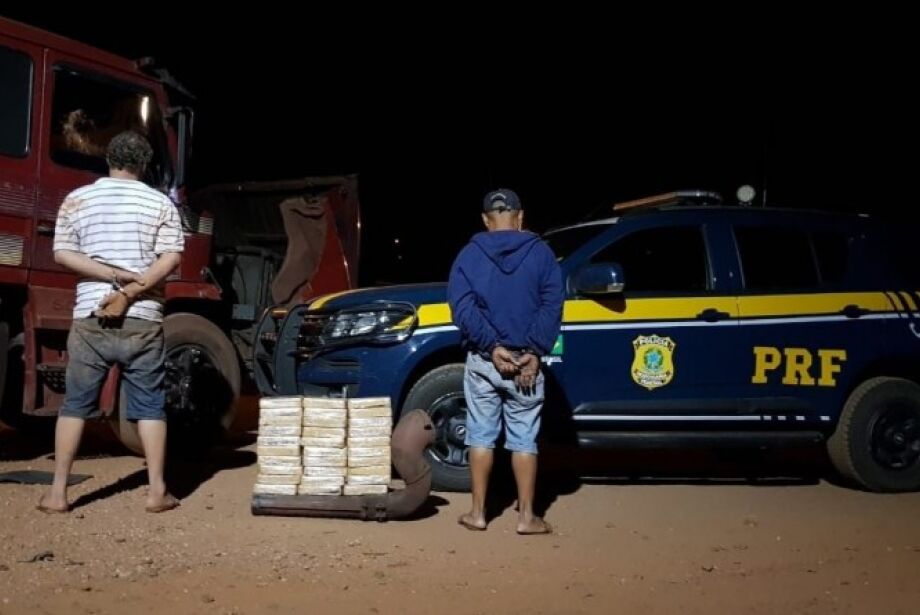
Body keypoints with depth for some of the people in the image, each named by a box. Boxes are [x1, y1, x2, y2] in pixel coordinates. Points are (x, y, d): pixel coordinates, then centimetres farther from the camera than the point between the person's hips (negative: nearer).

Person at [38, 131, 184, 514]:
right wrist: (130, 292, -12)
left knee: (75, 405, 9)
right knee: (149, 406, 6)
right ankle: (157, 492, 7)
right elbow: (171, 258, -7)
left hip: (90, 316, 1)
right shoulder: (160, 202, 4)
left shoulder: (77, 199, 8)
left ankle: (57, 493, 10)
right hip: (142, 318, -1)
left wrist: (115, 276, -7)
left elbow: (63, 254, -1)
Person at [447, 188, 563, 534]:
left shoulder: (470, 255, 1)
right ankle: (526, 517, 9)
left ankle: (478, 513, 14)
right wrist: (534, 353, -10)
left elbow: (462, 306, -10)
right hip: (526, 362, 0)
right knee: (523, 439, 6)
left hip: (483, 361, 1)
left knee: (481, 436, 9)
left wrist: (492, 347, -12)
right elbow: (551, 307, -8)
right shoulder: (541, 253, 1)